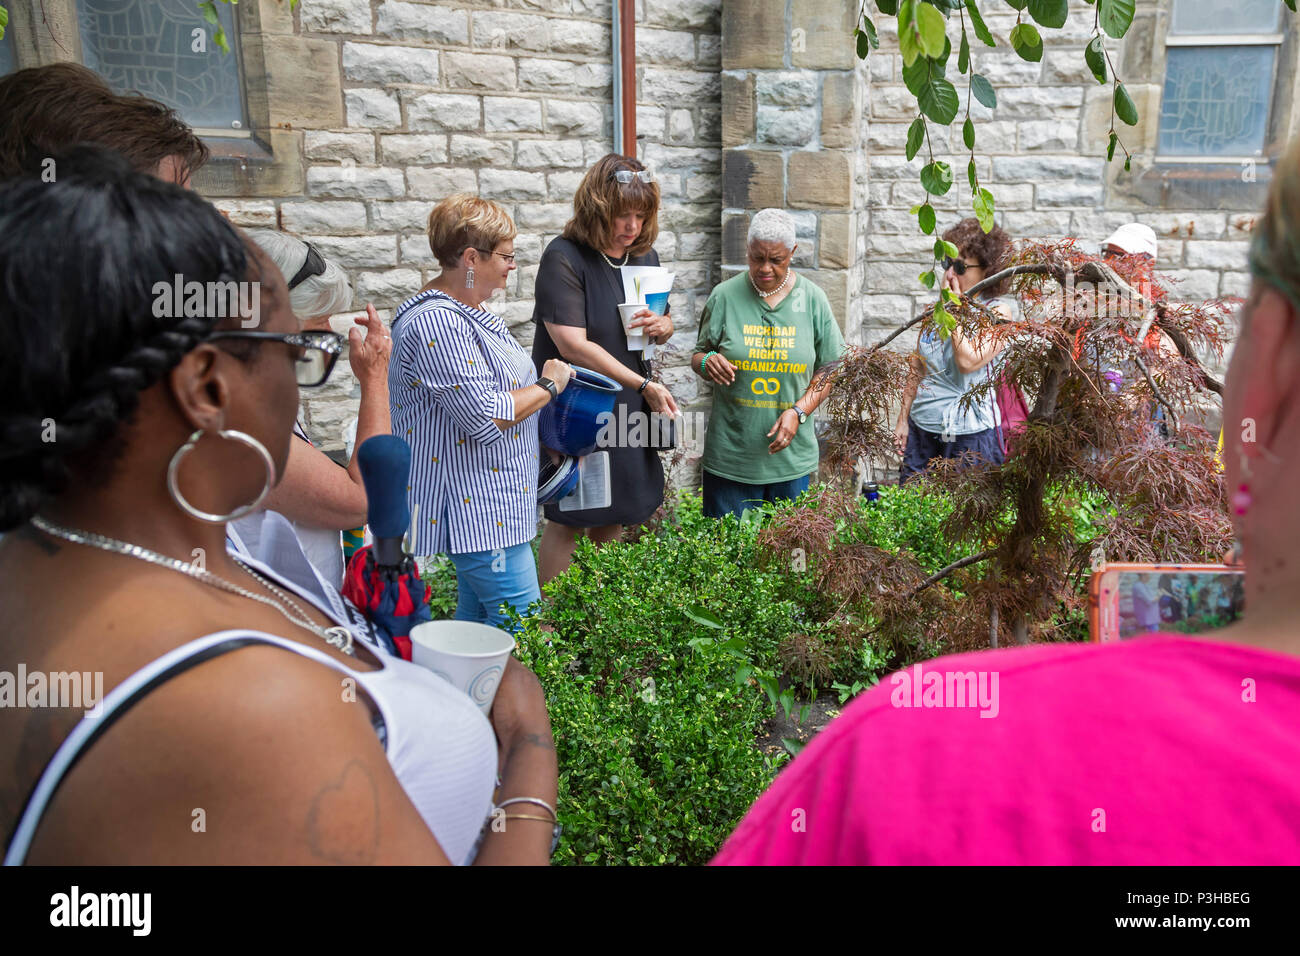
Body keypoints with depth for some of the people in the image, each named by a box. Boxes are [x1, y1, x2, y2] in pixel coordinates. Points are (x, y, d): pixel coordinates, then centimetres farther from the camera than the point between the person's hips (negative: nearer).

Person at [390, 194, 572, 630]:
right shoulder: (437, 324, -21)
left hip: (488, 502, 11)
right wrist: (548, 385, -12)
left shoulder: (468, 310, 14)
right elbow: (486, 418, -26)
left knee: (478, 619, 19)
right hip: (477, 508, -11)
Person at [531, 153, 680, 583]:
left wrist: (662, 327, -6)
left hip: (630, 410, 7)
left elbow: (664, 328, 20)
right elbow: (573, 345, -21)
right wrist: (645, 385, -20)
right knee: (569, 521, 1)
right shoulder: (564, 257, -13)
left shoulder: (645, 255, 9)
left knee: (614, 518, 15)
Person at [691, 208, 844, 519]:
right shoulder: (724, 295, 0)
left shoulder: (813, 299, 3)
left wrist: (798, 412, -9)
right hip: (730, 455, -1)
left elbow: (828, 371, 7)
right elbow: (697, 357, 8)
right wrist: (708, 362, -16)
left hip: (792, 456, 1)